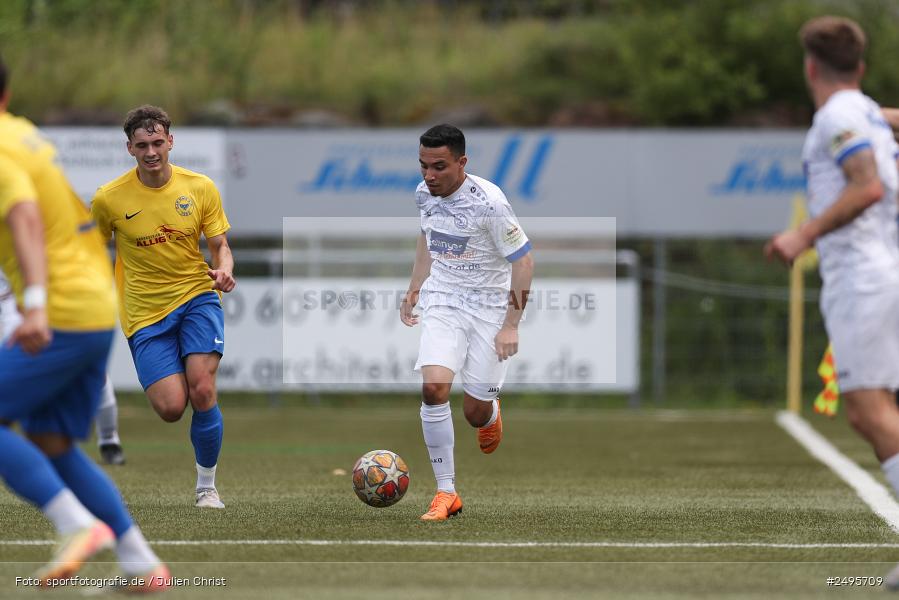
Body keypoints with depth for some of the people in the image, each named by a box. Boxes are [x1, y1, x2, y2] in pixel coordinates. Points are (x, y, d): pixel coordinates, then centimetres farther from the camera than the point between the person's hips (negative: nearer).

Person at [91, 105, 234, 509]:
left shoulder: (200, 188, -4)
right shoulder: (109, 199, -7)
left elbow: (220, 248, 2)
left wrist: (224, 271, -20)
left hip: (196, 297, 1)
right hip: (145, 310, -1)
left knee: (202, 392, -19)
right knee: (171, 407, -14)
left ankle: (207, 486, 0)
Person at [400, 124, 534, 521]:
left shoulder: (488, 202, -21)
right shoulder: (425, 193, -3)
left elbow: (522, 262, -14)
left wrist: (511, 325, -16)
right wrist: (414, 288, 14)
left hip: (489, 305, -4)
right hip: (442, 301, 4)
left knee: (476, 413, 0)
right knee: (433, 388, -21)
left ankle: (491, 413, 42)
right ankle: (446, 493, -13)